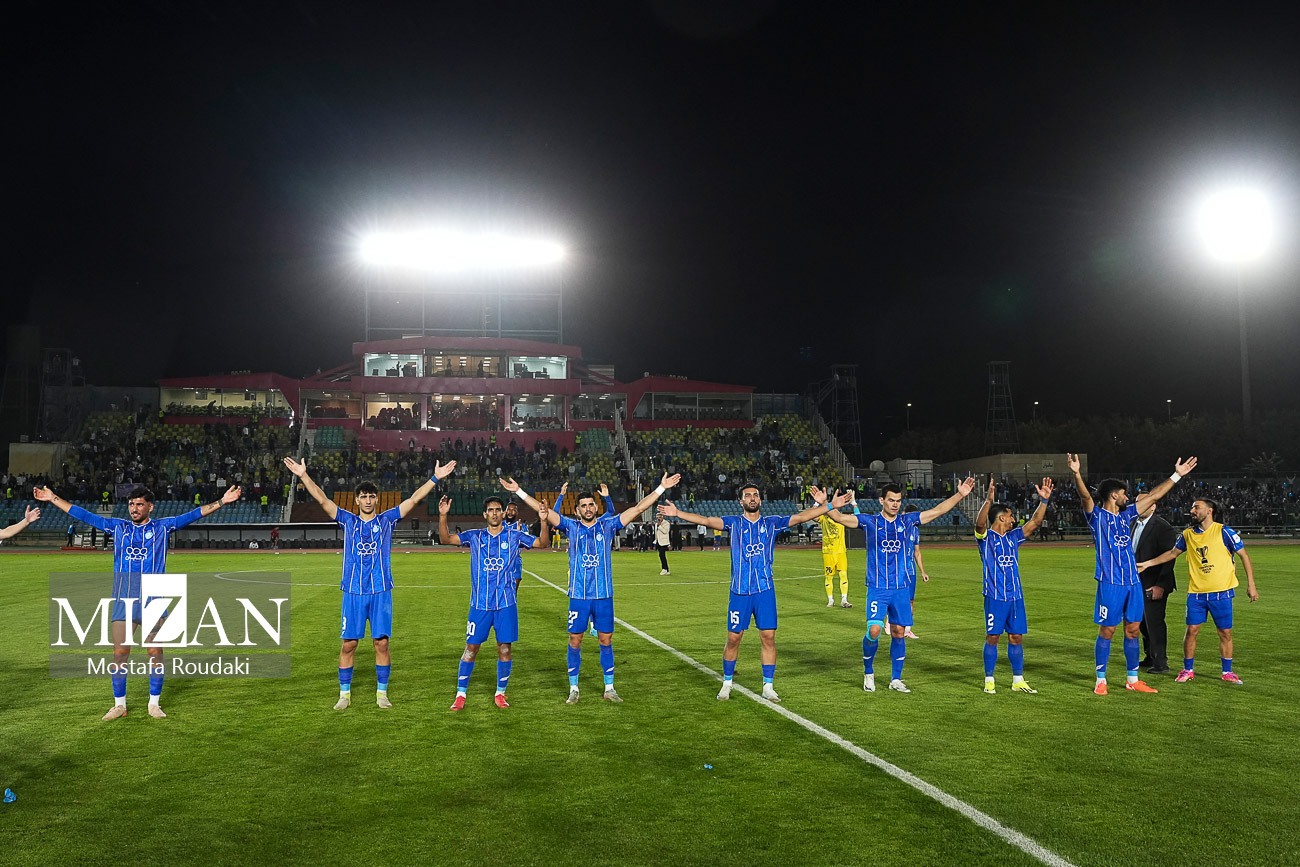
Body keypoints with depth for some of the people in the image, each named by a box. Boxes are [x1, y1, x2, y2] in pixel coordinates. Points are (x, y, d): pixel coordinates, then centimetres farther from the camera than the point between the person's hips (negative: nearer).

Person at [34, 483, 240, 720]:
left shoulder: (162, 527, 6)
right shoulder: (118, 527, 12)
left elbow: (192, 515, -1)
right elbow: (85, 516, 15)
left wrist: (222, 501, -9)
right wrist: (53, 498, 13)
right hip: (123, 600, 2)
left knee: (156, 653, 1)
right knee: (120, 653, 2)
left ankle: (154, 704, 13)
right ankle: (119, 705, 15)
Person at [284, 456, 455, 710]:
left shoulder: (387, 520, 7)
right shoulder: (348, 520, 8)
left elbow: (414, 499, 3)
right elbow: (322, 499, 2)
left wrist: (435, 478, -2)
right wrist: (303, 476, -7)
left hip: (381, 591, 0)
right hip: (353, 591, 0)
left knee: (381, 642, 1)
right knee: (348, 644, 2)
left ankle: (381, 693, 13)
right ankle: (344, 695, 14)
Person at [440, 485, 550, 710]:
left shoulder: (514, 536, 3)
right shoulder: (475, 536, 4)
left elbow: (542, 543, -2)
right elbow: (446, 538, -2)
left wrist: (544, 521, -19)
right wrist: (442, 516, -17)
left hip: (506, 603, 0)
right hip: (480, 603, 0)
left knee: (504, 649, 4)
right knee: (471, 648, 2)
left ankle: (500, 693, 19)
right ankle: (461, 694, 13)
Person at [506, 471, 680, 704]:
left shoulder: (608, 525, 3)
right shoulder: (571, 526, 2)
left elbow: (638, 508, 2)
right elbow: (544, 510, -3)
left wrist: (661, 488, -2)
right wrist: (519, 491, -9)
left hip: (604, 595, 1)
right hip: (578, 595, -1)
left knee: (606, 640, 8)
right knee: (575, 641, 4)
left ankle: (609, 688, 19)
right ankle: (573, 689, 17)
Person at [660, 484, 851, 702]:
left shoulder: (772, 522, 6)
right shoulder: (733, 523, 2)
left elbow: (801, 516, 1)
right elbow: (707, 520, -9)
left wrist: (829, 506, -9)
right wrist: (678, 513, -21)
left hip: (765, 590, 1)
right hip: (739, 591, -1)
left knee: (769, 637, 1)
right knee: (733, 638, 4)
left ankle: (768, 687, 13)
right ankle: (726, 684, 21)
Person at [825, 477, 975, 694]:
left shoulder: (906, 521, 7)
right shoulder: (870, 522, -1)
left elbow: (937, 511, 9)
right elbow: (841, 518, -9)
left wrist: (960, 495, 3)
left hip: (901, 588, 3)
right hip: (877, 588, -3)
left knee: (899, 632, 6)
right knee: (874, 630, -14)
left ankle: (896, 679, 20)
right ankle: (868, 673, 10)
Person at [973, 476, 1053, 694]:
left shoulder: (1014, 536, 13)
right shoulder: (986, 537, -5)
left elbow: (1035, 522, 9)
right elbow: (980, 522, -26)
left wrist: (1044, 500, -2)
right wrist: (989, 499, -40)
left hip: (1015, 596, 6)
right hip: (995, 596, -6)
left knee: (1016, 637, 8)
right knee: (992, 637, -1)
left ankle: (1018, 681, 16)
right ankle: (989, 681, 8)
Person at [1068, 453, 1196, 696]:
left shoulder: (1126, 514, 15)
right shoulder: (1097, 516, -4)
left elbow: (1153, 496, 20)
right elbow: (1085, 496, -24)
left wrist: (1177, 475, 21)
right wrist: (1076, 474, -42)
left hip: (1133, 582, 7)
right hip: (1110, 583, -7)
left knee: (1133, 629, 10)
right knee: (1107, 631, -1)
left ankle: (1133, 680, 19)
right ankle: (1101, 680, 8)